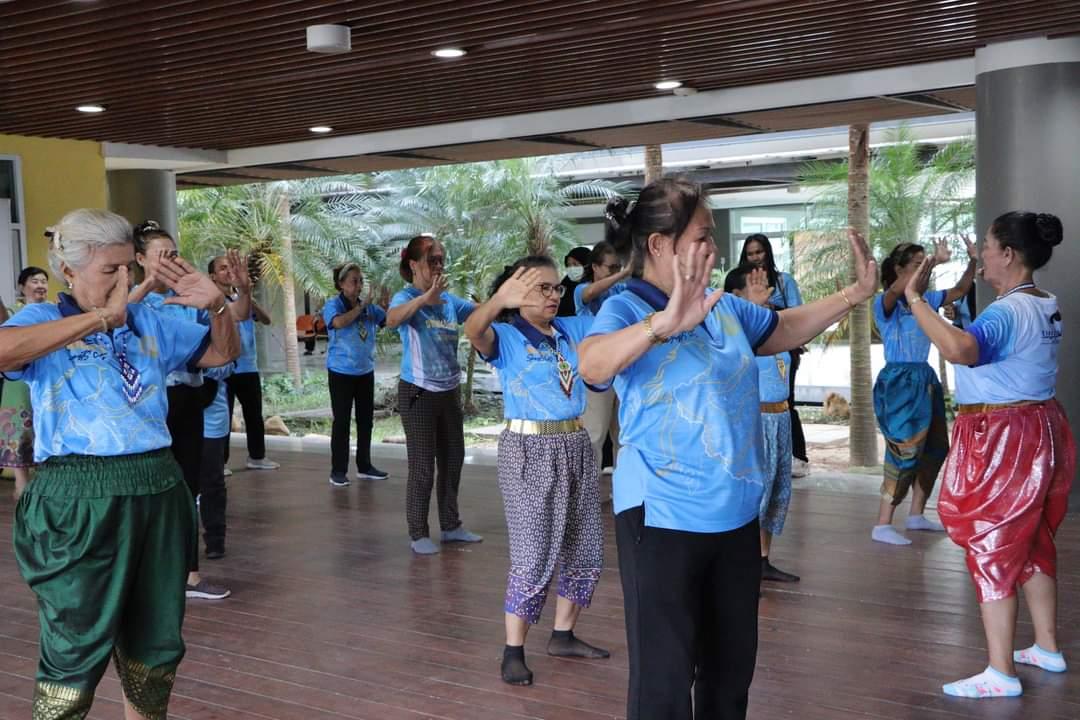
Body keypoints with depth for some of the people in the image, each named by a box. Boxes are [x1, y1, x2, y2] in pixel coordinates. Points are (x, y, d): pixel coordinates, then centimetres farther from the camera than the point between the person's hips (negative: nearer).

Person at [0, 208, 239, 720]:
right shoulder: (44, 320, -4)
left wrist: (215, 305, 0)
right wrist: (100, 318, -26)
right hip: (82, 500, -5)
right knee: (77, 652, 5)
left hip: (158, 491, 5)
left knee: (156, 644, 17)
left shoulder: (148, 323, 10)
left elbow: (222, 353, 20)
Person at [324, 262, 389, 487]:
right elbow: (339, 322, -29)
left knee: (366, 419, 11)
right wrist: (360, 307, -21)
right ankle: (338, 470, 4)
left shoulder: (369, 306, 5)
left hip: (366, 371, 5)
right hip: (341, 372, -5)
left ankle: (364, 466, 23)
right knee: (342, 421, -2)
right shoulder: (333, 304, -9)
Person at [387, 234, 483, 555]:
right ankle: (418, 534, 12)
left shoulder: (449, 300, 5)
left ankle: (451, 526, 29)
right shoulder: (406, 298, -14)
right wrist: (425, 297, -52)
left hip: (450, 391, 7)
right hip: (418, 393, -7)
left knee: (453, 461, 15)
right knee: (423, 468, -1)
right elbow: (392, 319, -36)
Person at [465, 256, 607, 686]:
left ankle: (563, 635, 29)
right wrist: (500, 300, -51)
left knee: (585, 550, 13)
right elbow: (472, 329, -30)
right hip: (529, 450, -6)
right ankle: (513, 651, 7)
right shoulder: (505, 336, -9)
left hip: (576, 446, 7)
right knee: (534, 556, -6)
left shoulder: (573, 329, 8)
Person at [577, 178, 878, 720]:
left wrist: (855, 294, 16)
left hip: (736, 515, 7)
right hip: (663, 519, -7)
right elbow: (592, 365, -36)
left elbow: (785, 329, 26)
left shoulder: (726, 308, 7)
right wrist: (665, 323, -51)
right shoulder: (626, 309, -15)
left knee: (732, 666, 20)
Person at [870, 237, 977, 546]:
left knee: (934, 449, 14)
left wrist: (973, 261, 1)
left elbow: (960, 290, 17)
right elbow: (897, 289, -35)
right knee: (905, 451, -10)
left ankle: (916, 515, 26)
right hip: (899, 381, -8)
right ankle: (882, 526, -4)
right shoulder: (885, 304, -12)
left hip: (925, 378, 9)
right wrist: (934, 261, -40)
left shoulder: (924, 299, 10)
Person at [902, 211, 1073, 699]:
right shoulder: (1045, 307, 9)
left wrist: (915, 299, -34)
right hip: (1038, 430, 10)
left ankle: (1001, 673, 1)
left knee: (991, 548, -3)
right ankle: (1047, 648, 32)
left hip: (1002, 440, -10)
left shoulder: (1007, 312, -22)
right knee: (1033, 543, 20)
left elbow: (959, 349, -42)